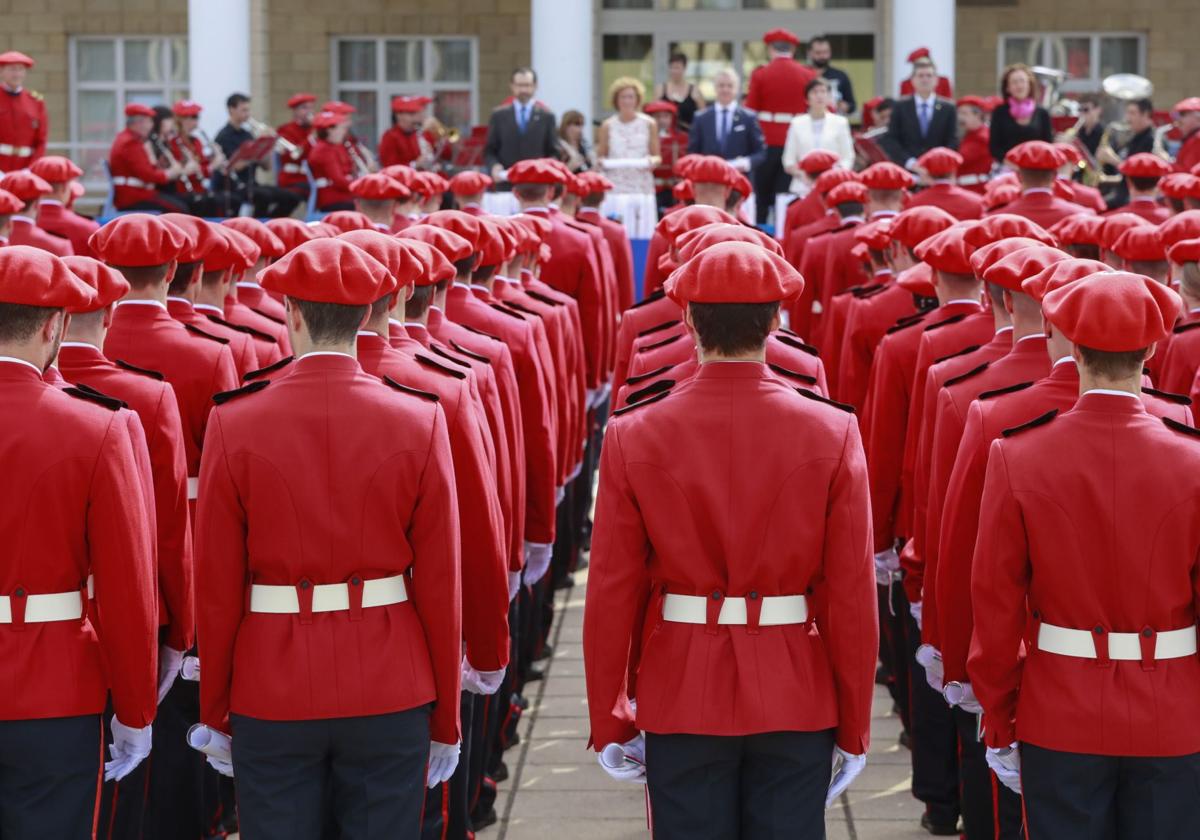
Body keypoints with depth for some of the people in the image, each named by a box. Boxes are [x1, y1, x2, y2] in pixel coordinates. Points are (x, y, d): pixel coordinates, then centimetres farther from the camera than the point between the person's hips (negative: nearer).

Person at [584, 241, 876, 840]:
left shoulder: (634, 436, -8)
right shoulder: (833, 433, -8)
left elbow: (611, 595, -5)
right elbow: (854, 598, -6)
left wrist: (610, 722, 6)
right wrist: (853, 729, 4)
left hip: (681, 703, 0)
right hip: (798, 706, 0)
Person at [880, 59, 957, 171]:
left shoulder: (948, 108, 8)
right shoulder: (900, 107, 7)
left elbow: (952, 142, 5)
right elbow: (890, 140, 1)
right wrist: (908, 161, -14)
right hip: (906, 168, -1)